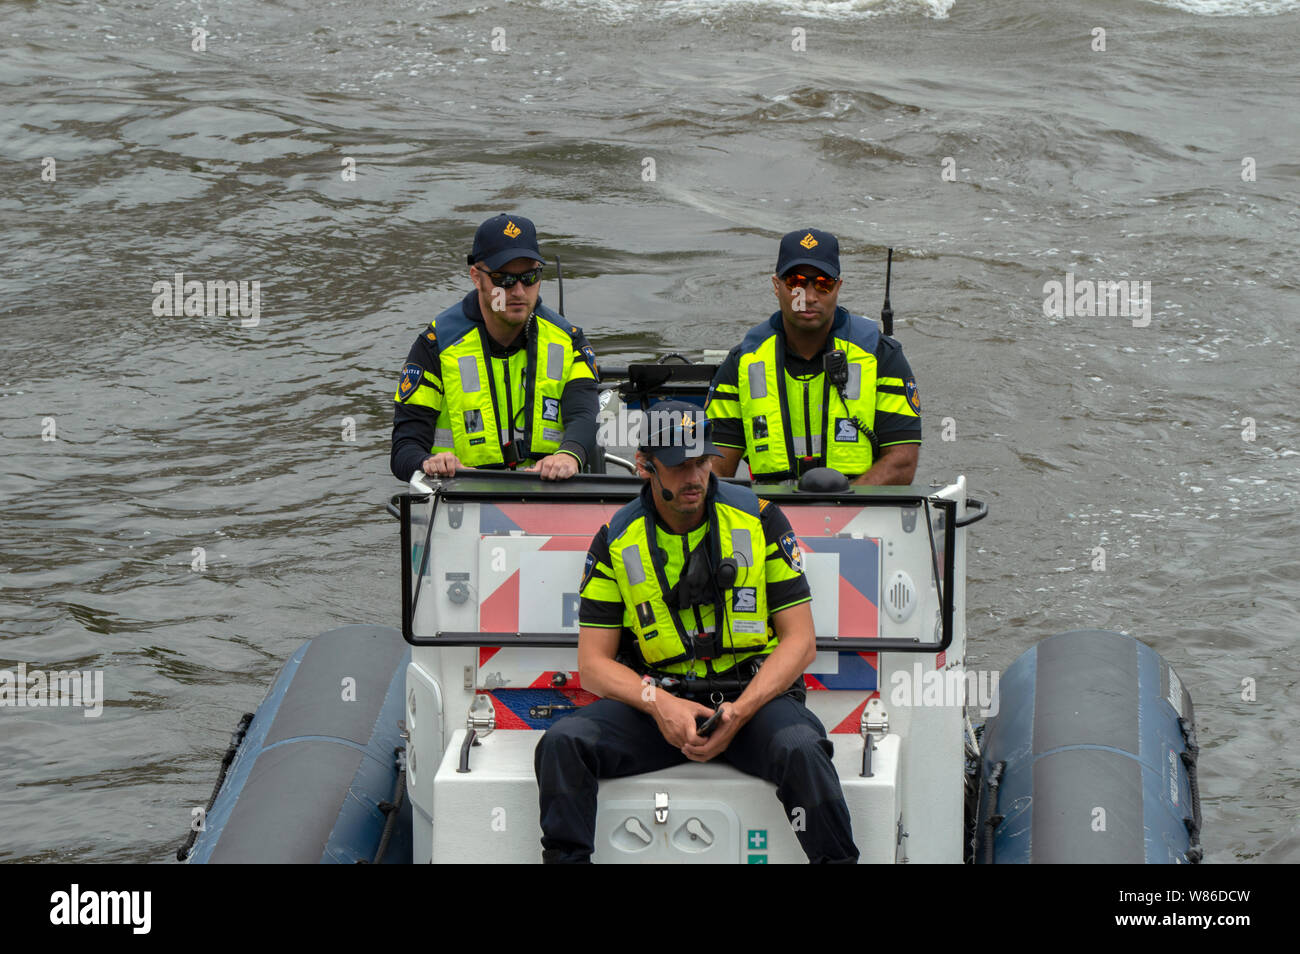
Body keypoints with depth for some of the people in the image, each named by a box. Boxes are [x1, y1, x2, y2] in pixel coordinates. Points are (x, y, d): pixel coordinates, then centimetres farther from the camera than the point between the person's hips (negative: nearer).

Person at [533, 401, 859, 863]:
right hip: (656, 699, 1)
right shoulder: (616, 542, 2)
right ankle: (564, 858, -12)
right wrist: (659, 704, -19)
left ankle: (835, 858, -20)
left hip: (755, 694, -1)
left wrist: (738, 713, -16)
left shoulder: (759, 519, 0)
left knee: (800, 751, -35)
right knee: (563, 742, -25)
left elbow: (800, 641, -1)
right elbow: (594, 663, 2)